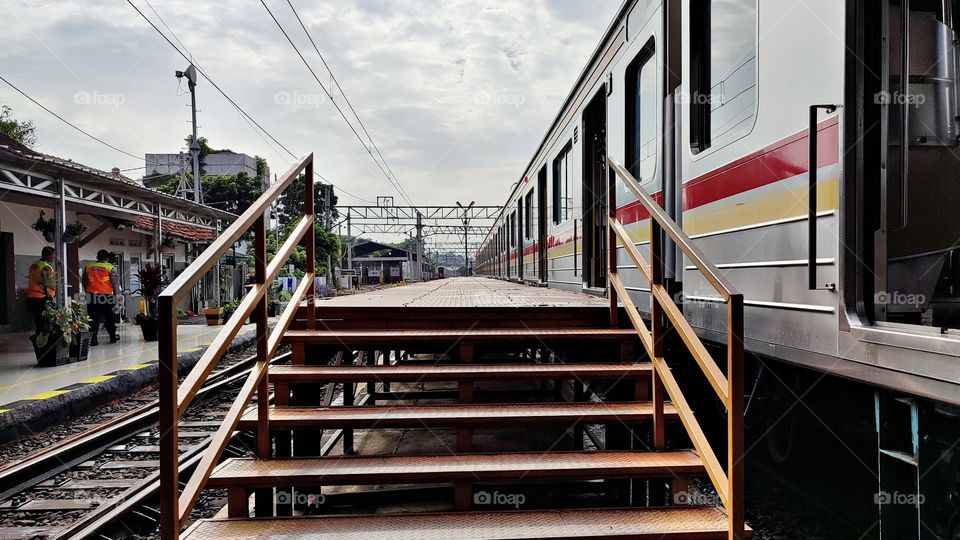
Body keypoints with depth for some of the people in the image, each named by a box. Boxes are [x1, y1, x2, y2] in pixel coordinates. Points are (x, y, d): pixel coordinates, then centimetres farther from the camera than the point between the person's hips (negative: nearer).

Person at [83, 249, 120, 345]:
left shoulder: (88, 267, 5)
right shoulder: (109, 267, -5)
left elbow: (84, 282, 11)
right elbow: (115, 282, -4)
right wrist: (117, 294, 4)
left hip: (92, 296, 2)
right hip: (106, 295, -2)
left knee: (94, 318, 4)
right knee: (110, 317, 11)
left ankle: (93, 338, -2)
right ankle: (113, 336, 20)